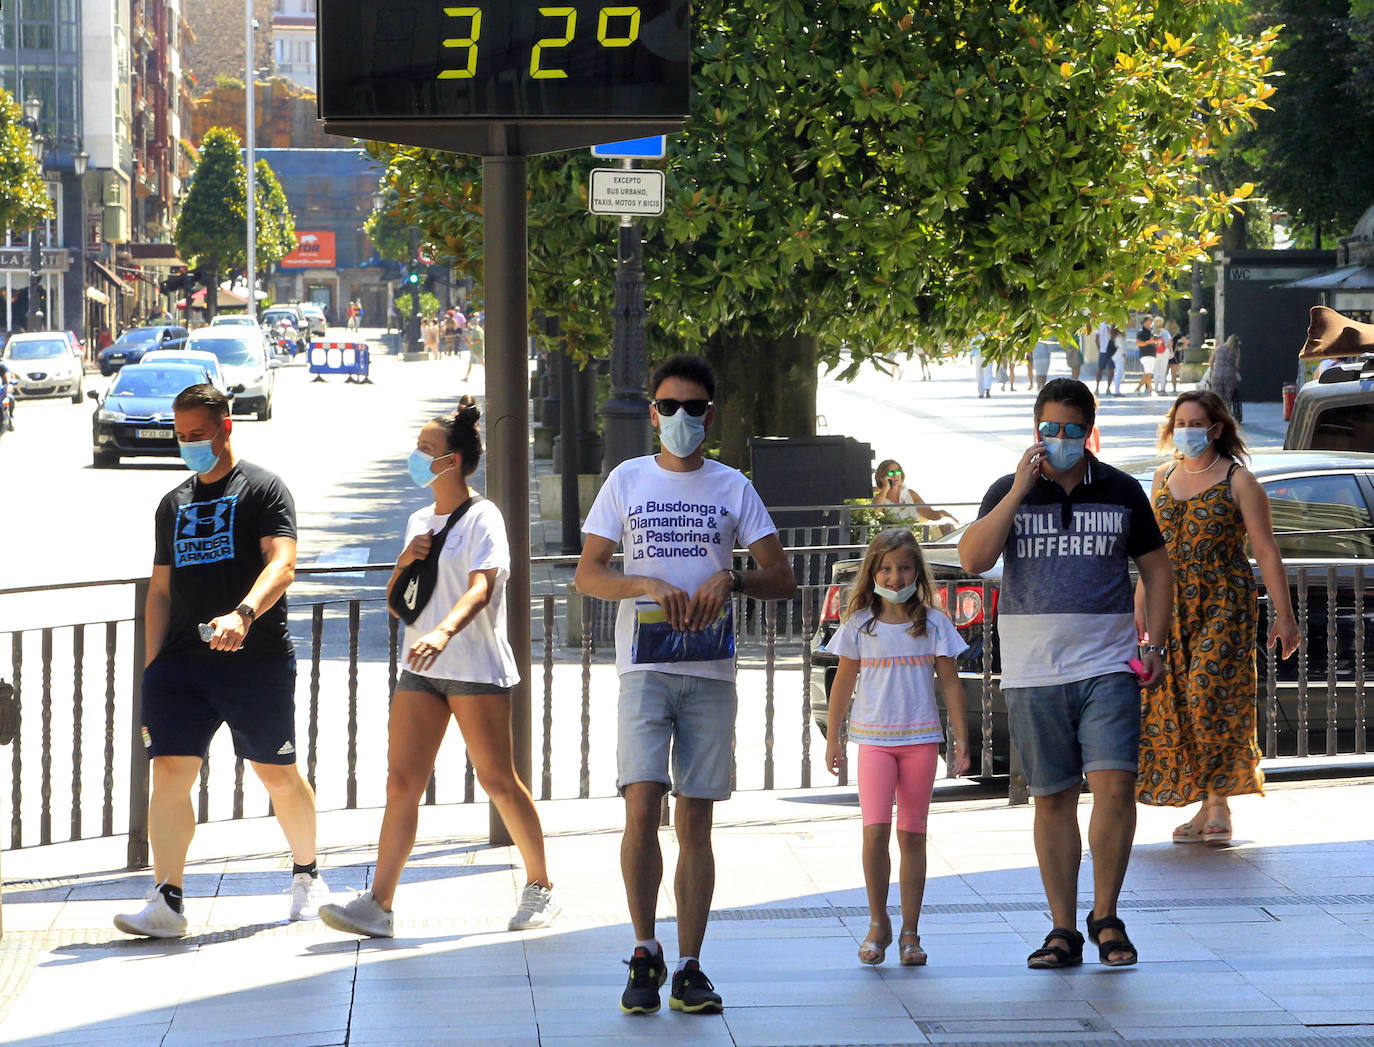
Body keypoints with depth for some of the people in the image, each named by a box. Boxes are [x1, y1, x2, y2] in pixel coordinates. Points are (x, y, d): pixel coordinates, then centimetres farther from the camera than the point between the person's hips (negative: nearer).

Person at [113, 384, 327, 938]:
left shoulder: (263, 489, 1)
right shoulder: (174, 504, 19)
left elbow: (281, 565, -14)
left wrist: (242, 614, -32)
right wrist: (151, 668, 11)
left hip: (257, 658, -4)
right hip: (182, 661, 4)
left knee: (278, 774, 3)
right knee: (170, 770, -9)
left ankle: (307, 874, 27)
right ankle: (167, 902, -12)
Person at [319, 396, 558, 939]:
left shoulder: (482, 518, -7)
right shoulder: (419, 521, 15)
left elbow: (481, 588, -24)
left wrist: (444, 631, -42)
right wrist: (405, 562, -1)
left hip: (477, 668, -6)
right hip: (420, 670, 6)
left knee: (498, 780, 0)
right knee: (402, 781, -4)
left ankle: (540, 887, 17)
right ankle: (377, 905, -10)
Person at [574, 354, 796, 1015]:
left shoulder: (733, 488, 10)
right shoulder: (627, 481, 8)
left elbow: (782, 579, 7)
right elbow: (587, 575, 5)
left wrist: (731, 580, -12)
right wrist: (649, 586, -12)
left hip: (711, 671, 1)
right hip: (644, 667, -1)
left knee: (695, 823, 2)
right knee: (642, 808, -14)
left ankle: (689, 969, 6)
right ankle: (645, 954, 0)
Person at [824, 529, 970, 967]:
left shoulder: (933, 623, 3)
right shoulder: (859, 624, 3)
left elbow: (950, 684, 7)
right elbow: (844, 682, 11)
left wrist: (961, 741, 5)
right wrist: (833, 738, 12)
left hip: (920, 739, 1)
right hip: (874, 739, 0)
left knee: (912, 835, 3)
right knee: (875, 830, -14)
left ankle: (910, 932, 10)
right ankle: (878, 924, 1)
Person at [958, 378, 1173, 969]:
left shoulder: (1122, 492, 6)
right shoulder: (1009, 492, 5)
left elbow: (1156, 569, 13)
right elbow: (973, 559, -10)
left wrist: (1154, 646, 3)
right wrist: (1020, 490, -15)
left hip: (1108, 669, -1)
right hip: (1034, 674, 1)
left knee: (1115, 786, -13)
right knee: (1054, 799, 4)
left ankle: (1106, 916, 3)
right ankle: (1063, 931, 11)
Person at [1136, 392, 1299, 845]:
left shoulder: (1238, 481, -5)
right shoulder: (1164, 477, 11)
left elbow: (1266, 552, -6)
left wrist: (1284, 617, -8)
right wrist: (1140, 603, 18)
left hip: (1225, 604, -5)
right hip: (1172, 607, 5)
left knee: (1213, 695, -14)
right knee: (1173, 705, 1)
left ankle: (1219, 800, -2)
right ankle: (1205, 807, 9)